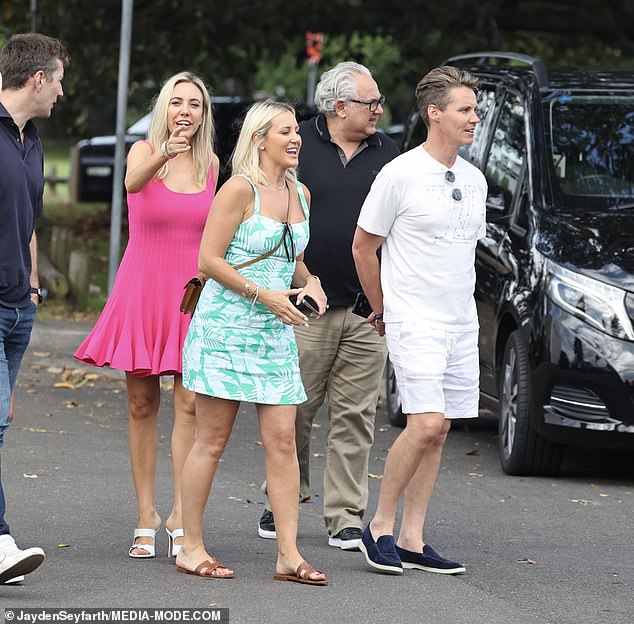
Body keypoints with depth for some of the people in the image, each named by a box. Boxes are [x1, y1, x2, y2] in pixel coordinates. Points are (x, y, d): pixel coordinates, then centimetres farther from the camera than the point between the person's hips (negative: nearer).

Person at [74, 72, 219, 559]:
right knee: (142, 404, 3)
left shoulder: (210, 163, 6)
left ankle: (180, 517, -5)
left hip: (191, 293, 2)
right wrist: (164, 155, -49)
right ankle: (146, 518, 10)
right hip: (143, 287, -2)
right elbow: (133, 181, -29)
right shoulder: (144, 151, -4)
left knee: (191, 403, -8)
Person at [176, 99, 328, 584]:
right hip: (226, 326, -6)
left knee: (283, 440, -1)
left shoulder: (300, 194, 12)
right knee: (212, 441, -1)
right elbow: (209, 260, -12)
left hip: (276, 333, 6)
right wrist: (263, 295, -16)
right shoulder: (240, 189, -9)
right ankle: (191, 548, 7)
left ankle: (288, 554, -1)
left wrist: (309, 282, 5)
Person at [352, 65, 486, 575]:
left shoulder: (474, 180, 11)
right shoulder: (401, 175, -10)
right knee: (426, 424, -17)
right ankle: (381, 527, -3)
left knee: (437, 431, 6)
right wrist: (382, 308, 6)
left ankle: (412, 539, 10)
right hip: (415, 322, -7)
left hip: (463, 323, 7)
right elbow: (363, 247, -2)